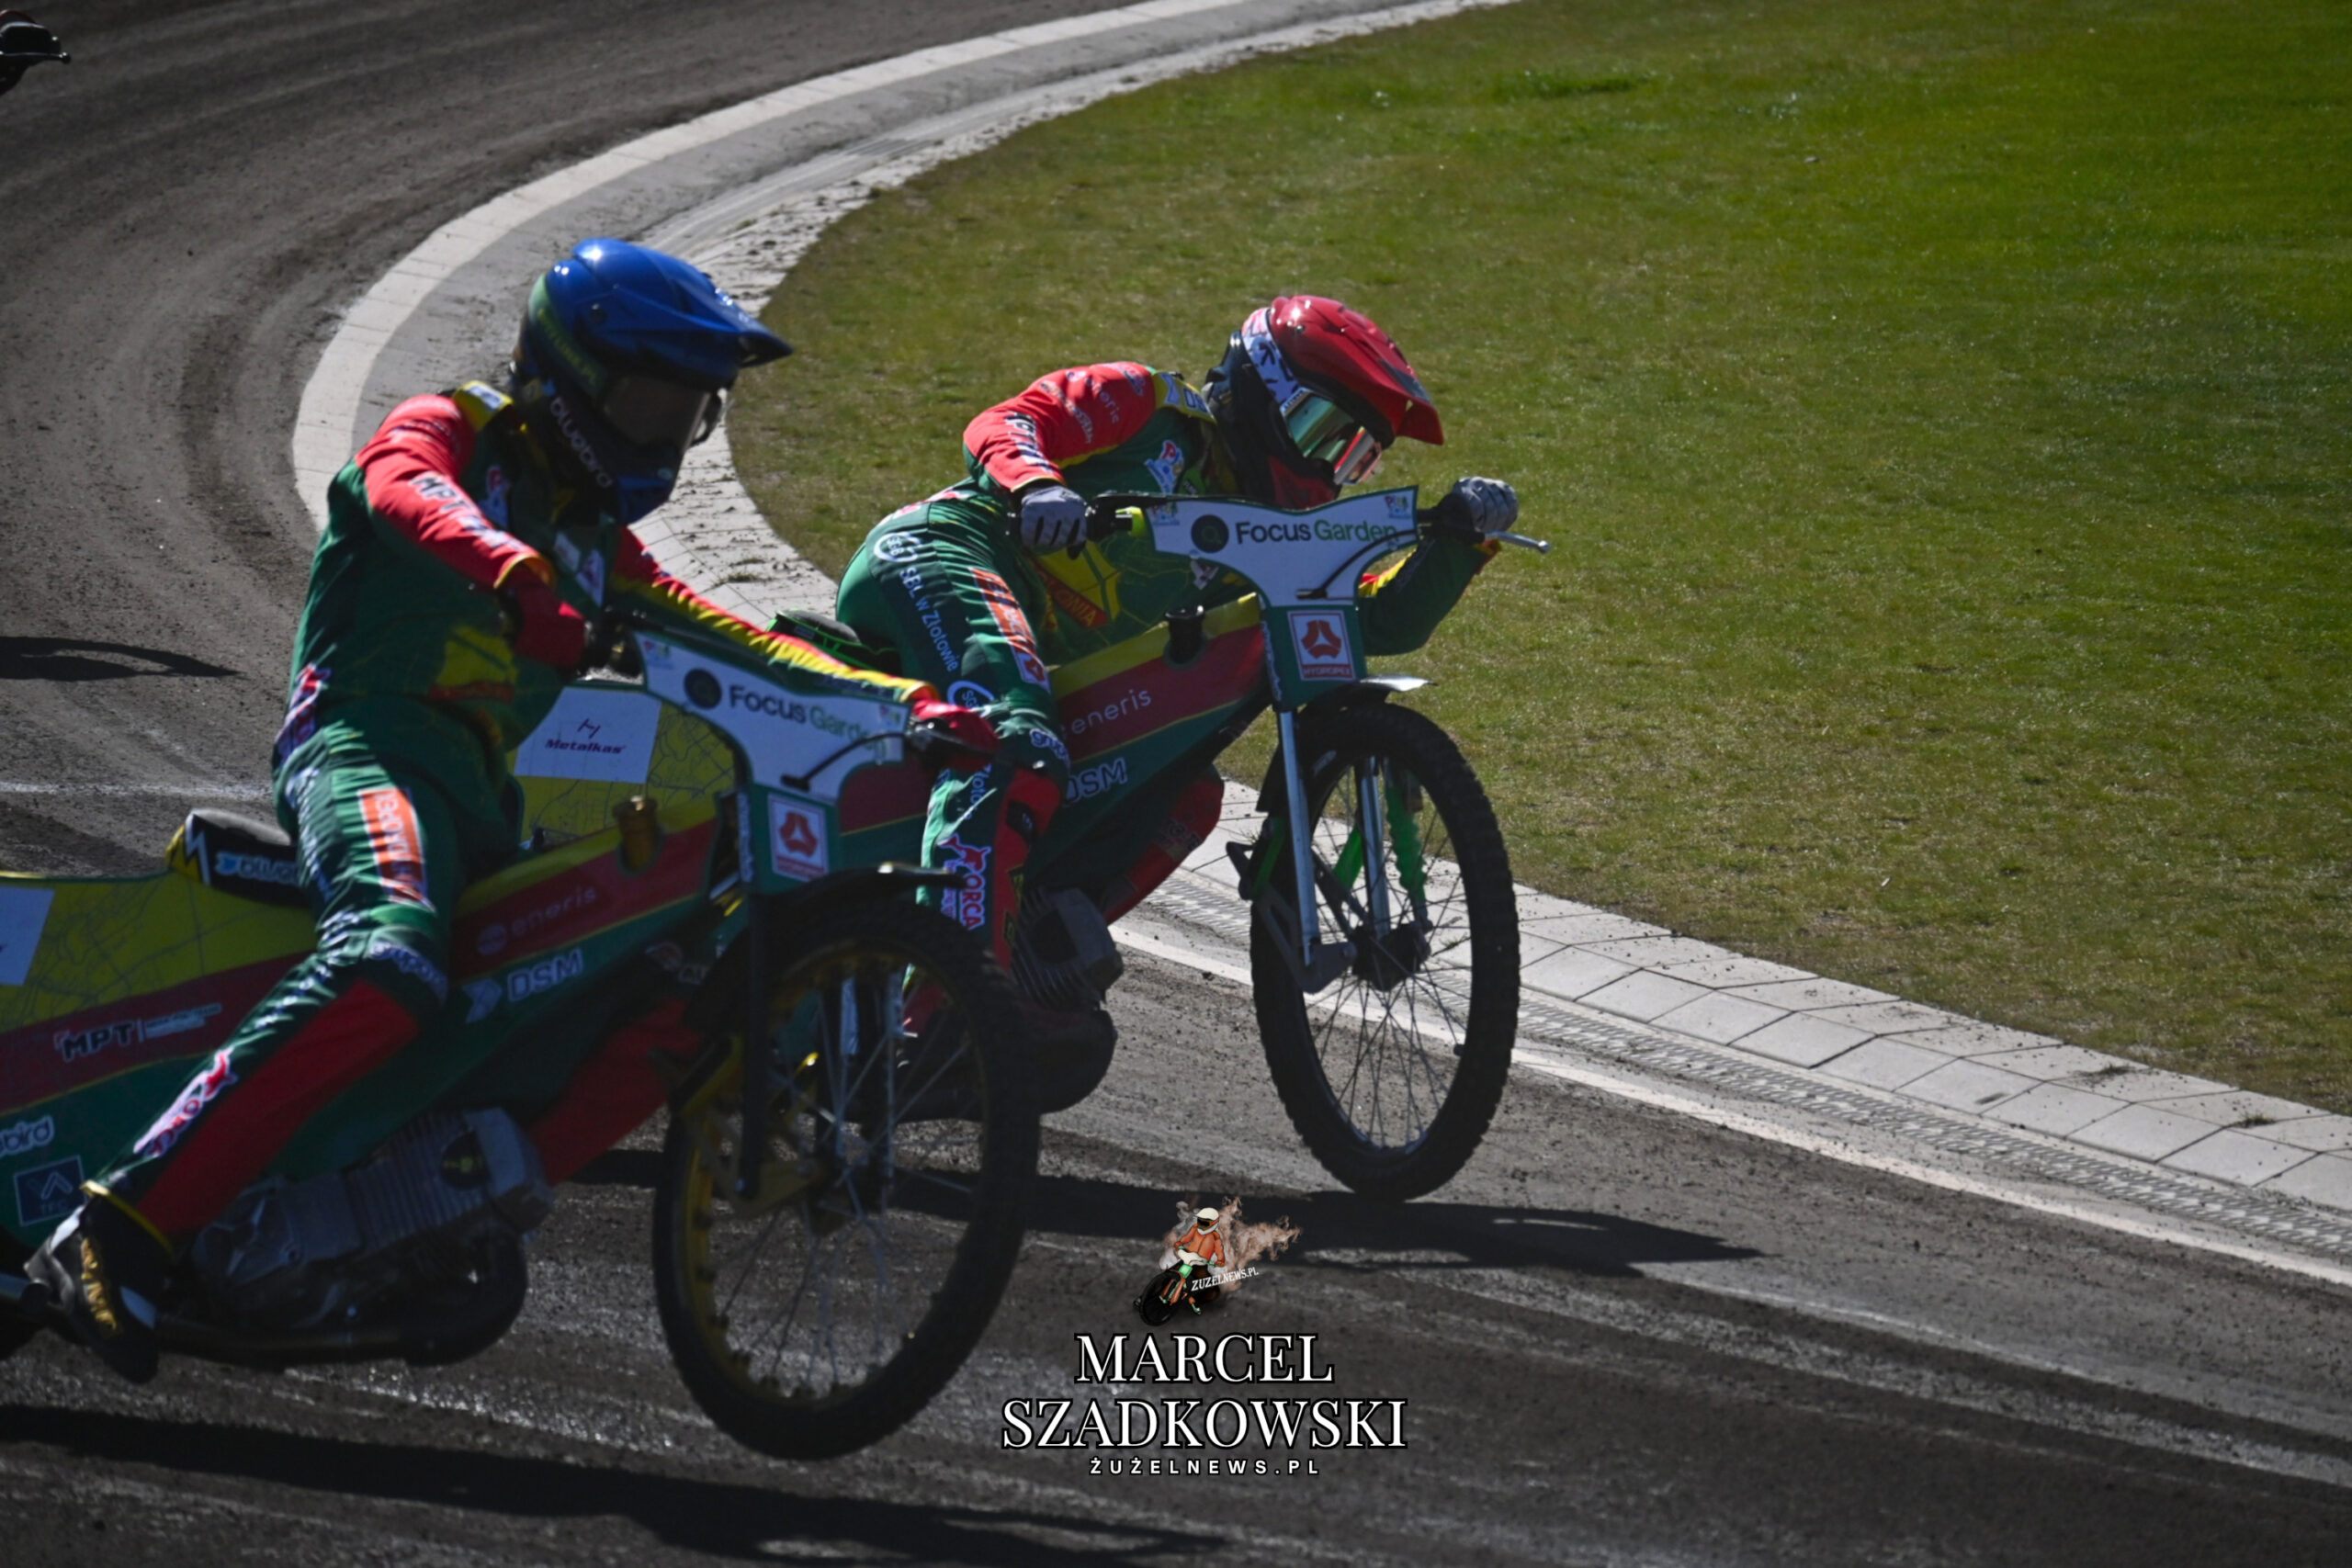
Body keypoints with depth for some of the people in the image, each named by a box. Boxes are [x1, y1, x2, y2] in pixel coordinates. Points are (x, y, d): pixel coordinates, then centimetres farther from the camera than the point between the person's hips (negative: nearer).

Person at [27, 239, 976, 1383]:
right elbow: (410, 491, -17)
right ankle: (122, 1228, -40)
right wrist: (519, 579, -38)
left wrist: (903, 700, 14)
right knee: (394, 957, -36)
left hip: (490, 803, 8)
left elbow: (734, 641, 28)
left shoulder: (597, 540, 31)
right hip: (368, 738, -8)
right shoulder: (450, 431, 8)